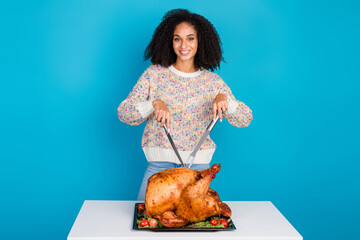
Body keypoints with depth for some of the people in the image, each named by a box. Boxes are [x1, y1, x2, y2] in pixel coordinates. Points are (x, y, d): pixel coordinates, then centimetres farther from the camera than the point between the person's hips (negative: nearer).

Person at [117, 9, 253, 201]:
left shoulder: (212, 81, 3)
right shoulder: (154, 74, 0)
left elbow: (245, 120, -1)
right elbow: (123, 113, -6)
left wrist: (225, 99, -20)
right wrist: (154, 103, -23)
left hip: (198, 166, 1)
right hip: (159, 164, 0)